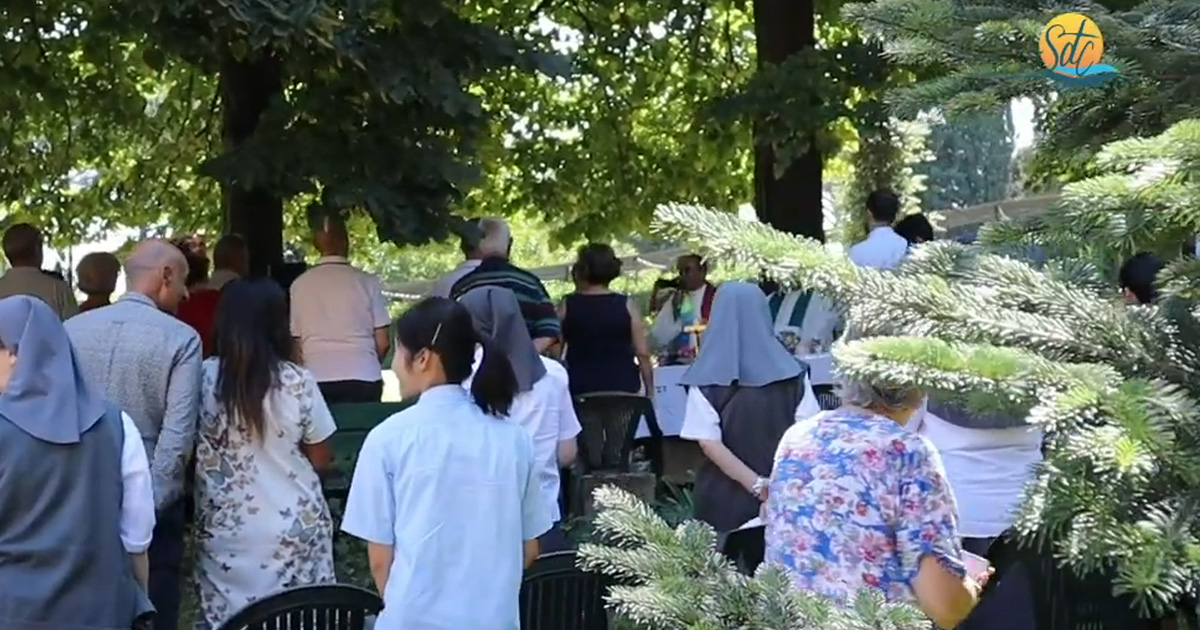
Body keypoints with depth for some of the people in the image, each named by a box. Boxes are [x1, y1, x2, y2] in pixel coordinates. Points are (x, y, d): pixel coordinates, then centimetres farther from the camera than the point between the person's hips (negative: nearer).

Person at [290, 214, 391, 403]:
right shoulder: (367, 281, -1)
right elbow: (382, 342, 2)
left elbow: (296, 343, 8)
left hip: (317, 380, 1)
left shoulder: (300, 284, 2)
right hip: (363, 378, -1)